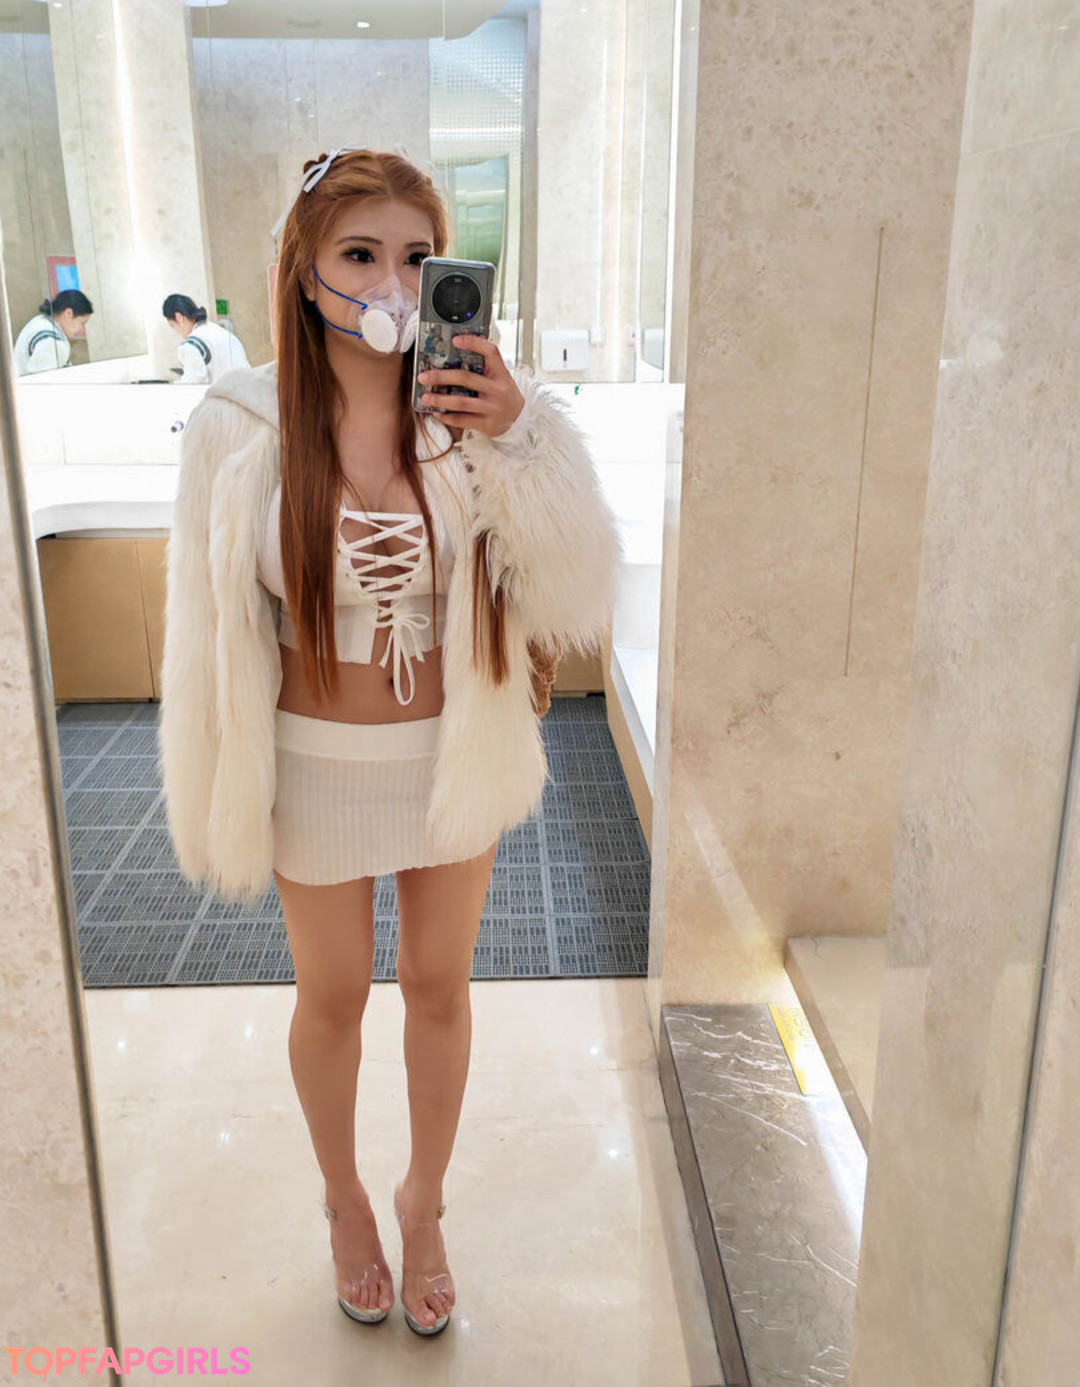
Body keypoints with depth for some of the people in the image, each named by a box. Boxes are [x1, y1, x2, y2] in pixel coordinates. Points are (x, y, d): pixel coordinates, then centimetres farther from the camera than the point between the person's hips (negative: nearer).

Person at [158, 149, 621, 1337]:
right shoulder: (238, 428, -14)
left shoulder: (489, 407, -12)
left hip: (454, 752, 1)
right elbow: (209, 629, -6)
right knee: (331, 998, 18)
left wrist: (512, 450, -29)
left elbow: (578, 595, -16)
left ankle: (424, 1199, 47)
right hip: (316, 763, -1)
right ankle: (345, 1202, 48)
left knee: (439, 987, 19)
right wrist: (219, 800, 0)